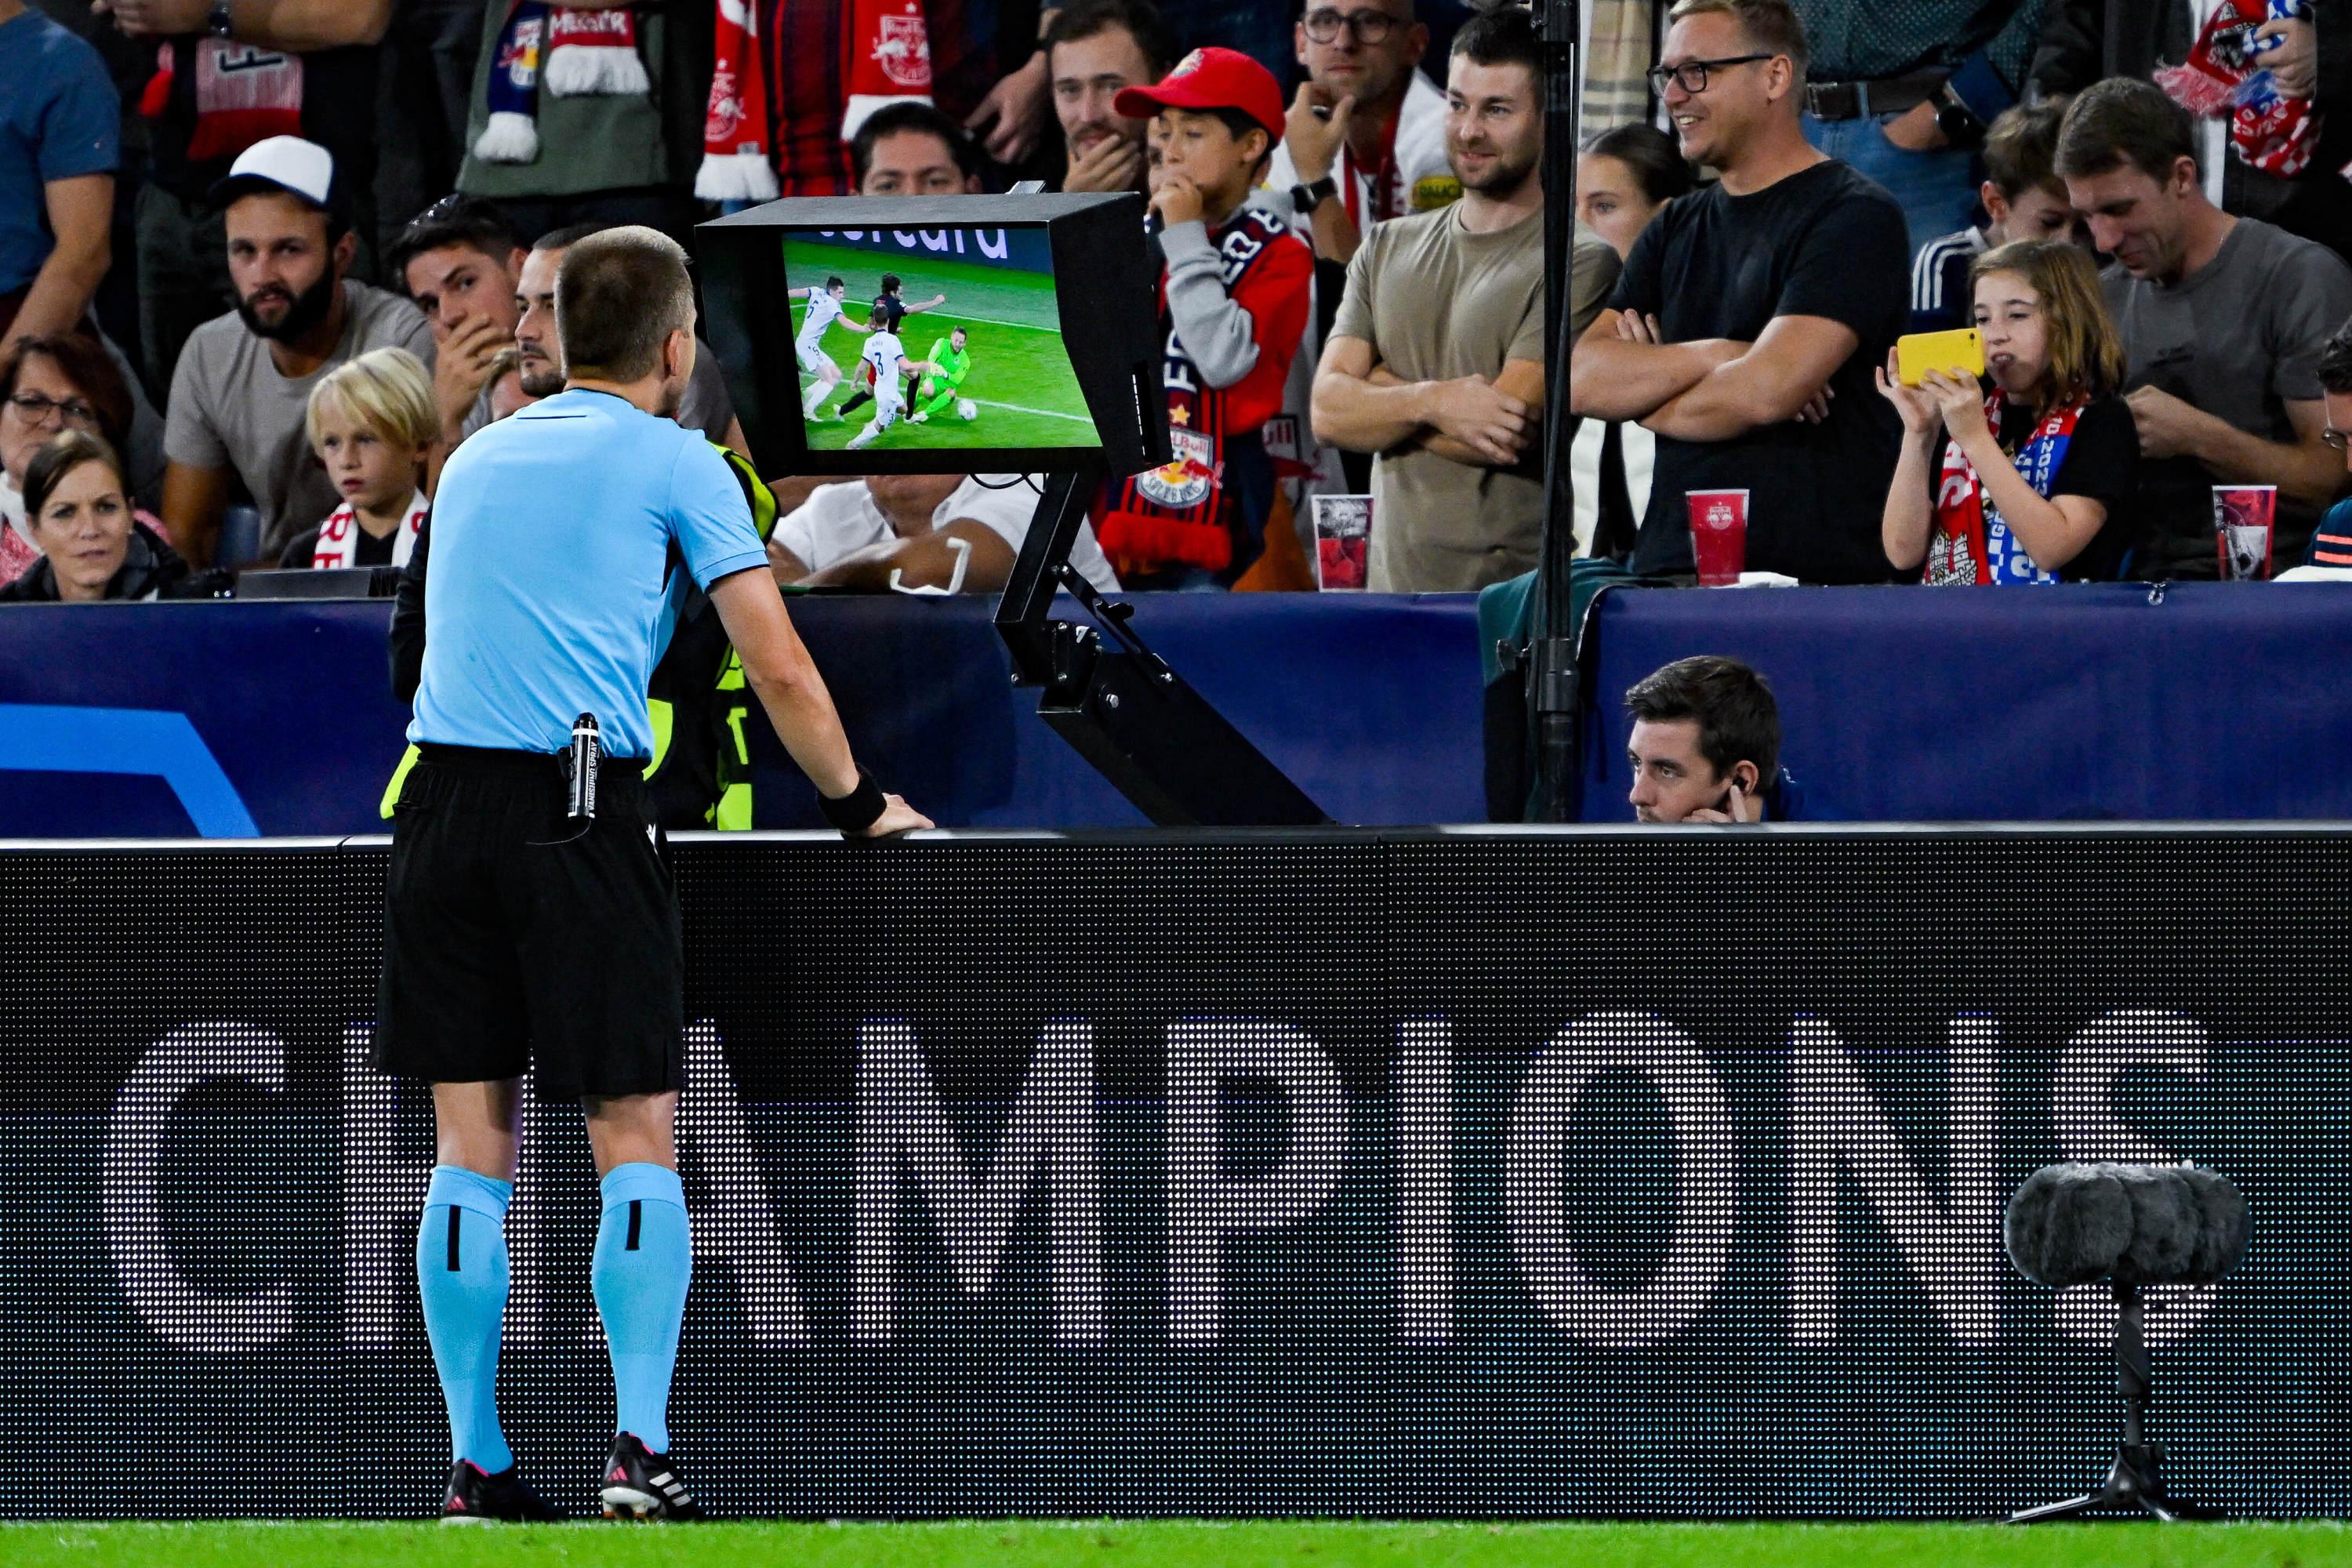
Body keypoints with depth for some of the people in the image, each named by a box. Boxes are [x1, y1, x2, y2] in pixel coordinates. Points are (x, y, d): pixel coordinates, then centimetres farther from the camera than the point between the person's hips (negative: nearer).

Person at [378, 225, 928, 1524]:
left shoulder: (475, 460, 21)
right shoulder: (673, 464, 5)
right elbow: (778, 670, 3)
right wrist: (856, 804, 17)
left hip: (441, 797, 4)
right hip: (581, 812, -4)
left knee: (471, 1152, 6)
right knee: (636, 1145, 0)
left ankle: (474, 1466, 4)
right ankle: (639, 1450, -10)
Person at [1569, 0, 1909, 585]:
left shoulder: (1854, 217, -2)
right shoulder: (1677, 230, 20)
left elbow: (1768, 389, -14)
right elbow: (1580, 381, 8)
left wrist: (1648, 403, 3)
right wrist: (1711, 359, -8)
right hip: (1673, 569, 6)